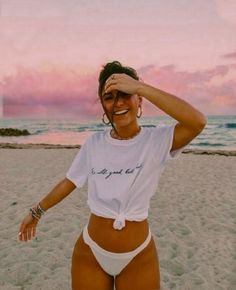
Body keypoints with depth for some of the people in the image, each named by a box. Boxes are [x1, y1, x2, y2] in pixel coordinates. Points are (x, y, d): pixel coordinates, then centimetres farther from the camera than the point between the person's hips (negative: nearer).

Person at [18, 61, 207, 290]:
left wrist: (139, 87, -33)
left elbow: (198, 122, -34)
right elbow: (69, 182, 7)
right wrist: (36, 212, 19)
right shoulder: (94, 143, -5)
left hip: (138, 257, -1)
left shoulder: (156, 140, -15)